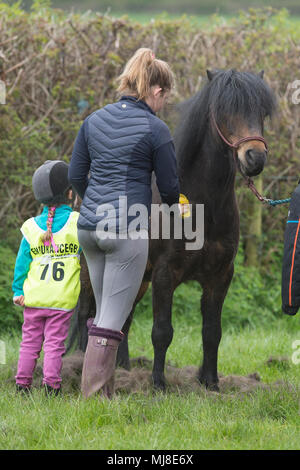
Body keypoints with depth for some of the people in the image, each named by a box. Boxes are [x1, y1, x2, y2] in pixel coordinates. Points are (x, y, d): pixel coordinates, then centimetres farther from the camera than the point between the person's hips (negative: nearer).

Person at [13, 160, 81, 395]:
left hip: (34, 297, 2)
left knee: (30, 341, 12)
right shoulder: (77, 222, -7)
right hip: (63, 298, -2)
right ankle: (52, 384, -3)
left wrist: (18, 290, 10)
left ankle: (23, 383, 12)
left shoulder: (32, 227, 1)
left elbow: (22, 262, 4)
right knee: (55, 342, 2)